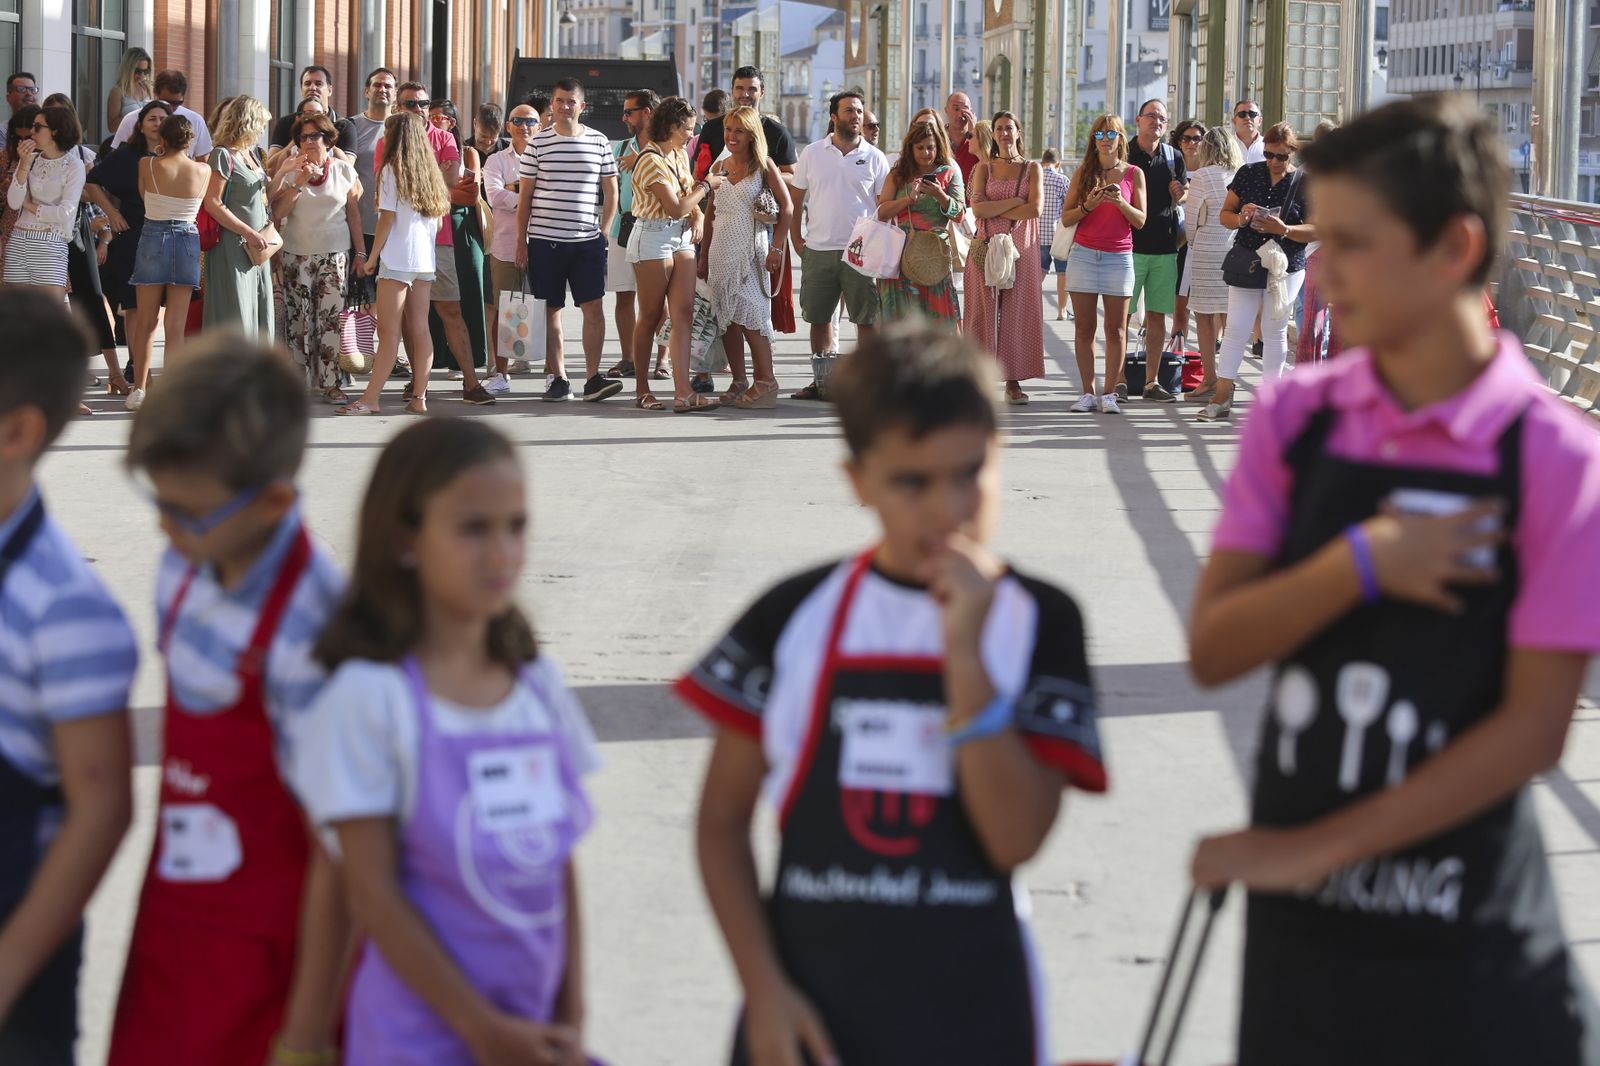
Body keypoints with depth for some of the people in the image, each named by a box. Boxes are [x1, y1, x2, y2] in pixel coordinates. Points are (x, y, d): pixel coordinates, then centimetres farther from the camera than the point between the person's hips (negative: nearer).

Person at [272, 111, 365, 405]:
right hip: (297, 256, 0)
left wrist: (360, 253, 6)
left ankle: (330, 382, -4)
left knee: (331, 319, -5)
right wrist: (298, 183, -15)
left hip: (335, 256, 0)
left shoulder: (344, 171, 5)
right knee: (299, 320, -1)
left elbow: (354, 215, 9)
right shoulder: (291, 172, 3)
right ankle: (300, 381, 3)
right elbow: (277, 211, -6)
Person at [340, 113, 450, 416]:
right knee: (420, 330, 6)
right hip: (425, 259, 6)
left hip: (397, 258, -6)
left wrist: (372, 257, -3)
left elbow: (387, 219, -9)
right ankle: (419, 397, 6)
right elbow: (438, 218, 12)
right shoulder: (430, 172, 11)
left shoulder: (391, 170, -7)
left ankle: (370, 400, -9)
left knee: (389, 332, -9)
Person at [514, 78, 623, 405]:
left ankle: (593, 378, -4)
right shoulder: (538, 143, 4)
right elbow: (525, 196, 6)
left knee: (594, 306, -7)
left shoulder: (598, 141, 6)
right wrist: (521, 241, 2)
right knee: (551, 310, 3)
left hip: (588, 242, 0)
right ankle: (559, 379, 9)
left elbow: (611, 191, 12)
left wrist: (603, 231, 3)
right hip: (544, 240, 0)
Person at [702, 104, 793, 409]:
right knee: (728, 319, 3)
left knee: (751, 317, -11)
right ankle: (738, 383, 9)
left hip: (750, 251, -5)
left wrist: (776, 248, -10)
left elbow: (786, 207, -3)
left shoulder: (763, 166, -1)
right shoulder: (721, 167, 13)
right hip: (721, 253, 5)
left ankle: (765, 385, -9)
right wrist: (704, 256, 13)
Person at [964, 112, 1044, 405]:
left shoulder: (1032, 169, 8)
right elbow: (977, 208, -5)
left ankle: (1014, 381, 1)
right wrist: (1014, 202, -9)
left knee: (1017, 310, -1)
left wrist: (995, 211, -6)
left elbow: (1035, 208, -8)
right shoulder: (984, 168, 10)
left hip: (1021, 248, 0)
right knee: (984, 310, -3)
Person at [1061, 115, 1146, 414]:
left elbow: (1140, 220, 2)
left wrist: (1120, 203, -15)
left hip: (1119, 256, -1)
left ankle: (1109, 394, 0)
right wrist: (1088, 205, -12)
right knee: (1084, 326, -1)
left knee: (1116, 329, -2)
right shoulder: (1083, 172, 7)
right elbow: (1066, 218, 6)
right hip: (1084, 254, 1)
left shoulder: (1133, 174, 5)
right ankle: (1088, 392, 2)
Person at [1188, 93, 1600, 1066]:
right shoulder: (1295, 421, -1)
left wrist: (1318, 849, -12)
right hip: (1301, 924, 3)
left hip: (1472, 946, -3)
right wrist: (1360, 565, -20)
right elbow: (1214, 649, -4)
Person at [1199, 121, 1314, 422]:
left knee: (1275, 332, 7)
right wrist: (1241, 219, -16)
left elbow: (1316, 230, -8)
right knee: (1235, 328, -1)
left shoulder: (1304, 183, -4)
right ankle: (1221, 400, 1)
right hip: (1246, 264, 2)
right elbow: (1224, 214, 7)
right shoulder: (1248, 174, 3)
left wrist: (1284, 229, -24)